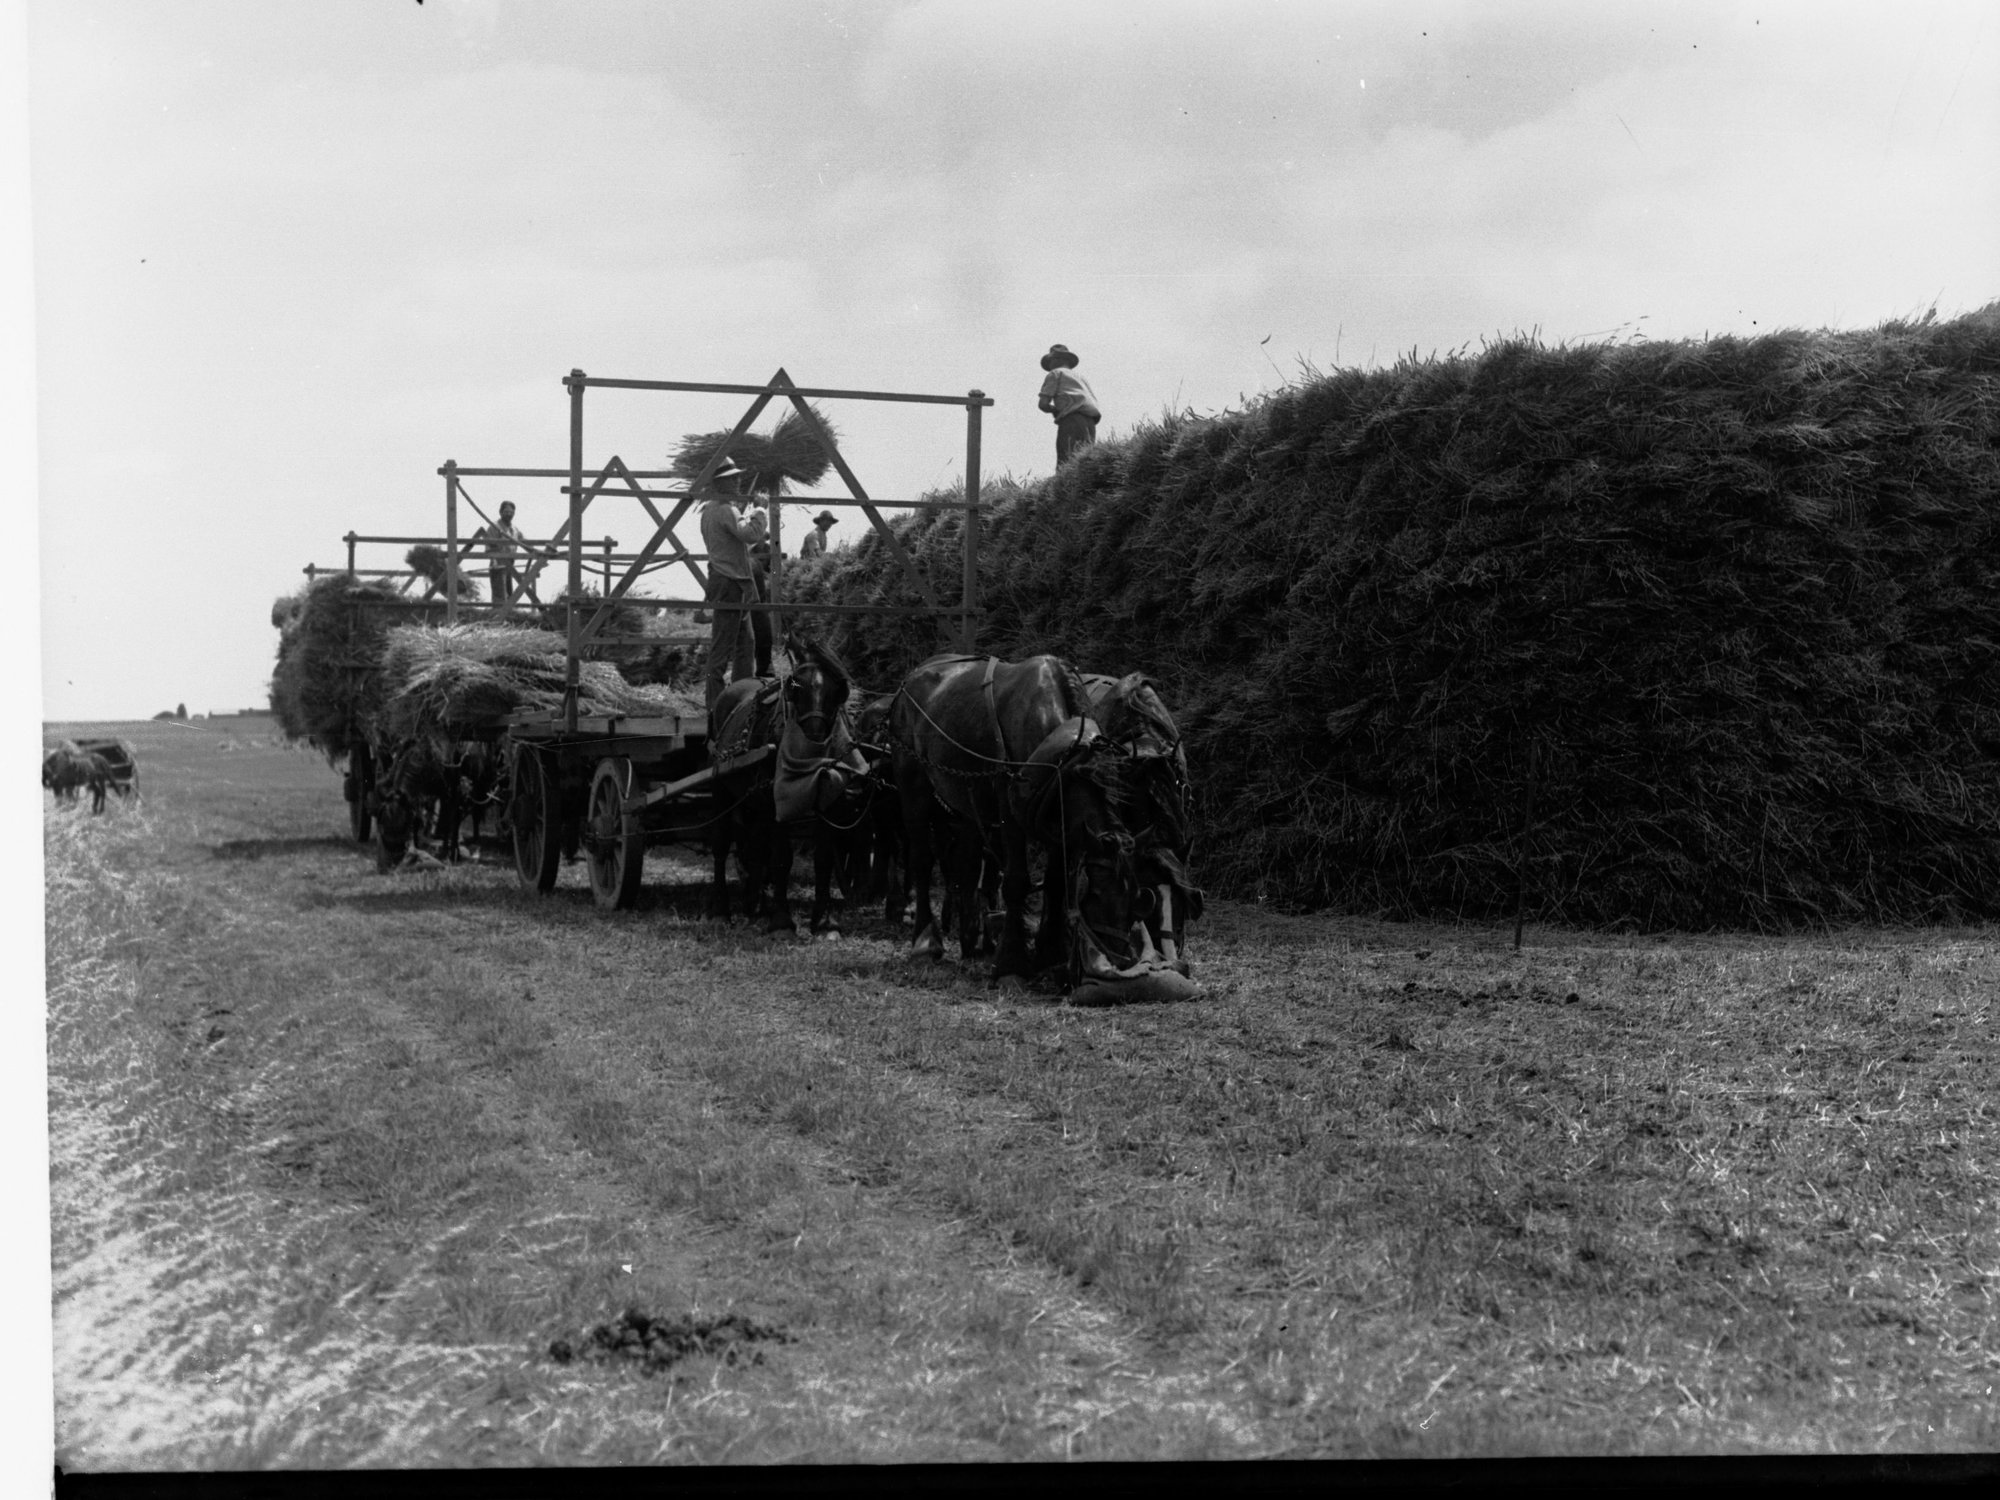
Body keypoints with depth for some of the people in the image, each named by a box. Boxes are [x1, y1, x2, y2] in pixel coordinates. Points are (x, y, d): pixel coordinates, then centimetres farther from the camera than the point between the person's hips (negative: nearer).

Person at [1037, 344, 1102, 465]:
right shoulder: (1081, 377, 35)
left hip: (1072, 419, -7)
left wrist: (1054, 410, 23)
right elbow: (1094, 401, 24)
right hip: (1090, 422, 7)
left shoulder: (1056, 373, 15)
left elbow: (1043, 403, 3)